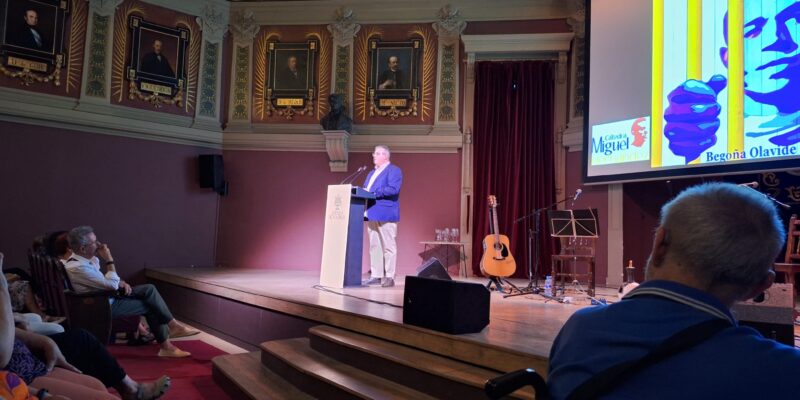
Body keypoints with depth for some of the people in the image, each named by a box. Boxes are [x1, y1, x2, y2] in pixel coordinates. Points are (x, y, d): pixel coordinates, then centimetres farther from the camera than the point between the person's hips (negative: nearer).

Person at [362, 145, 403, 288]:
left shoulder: (394, 170, -3)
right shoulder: (372, 173, 24)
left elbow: (393, 189, -17)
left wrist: (373, 193, -18)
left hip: (386, 214, -8)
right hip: (372, 214, 8)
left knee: (388, 246, -4)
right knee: (374, 246, 8)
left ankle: (389, 277, 0)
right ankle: (376, 275, 13)